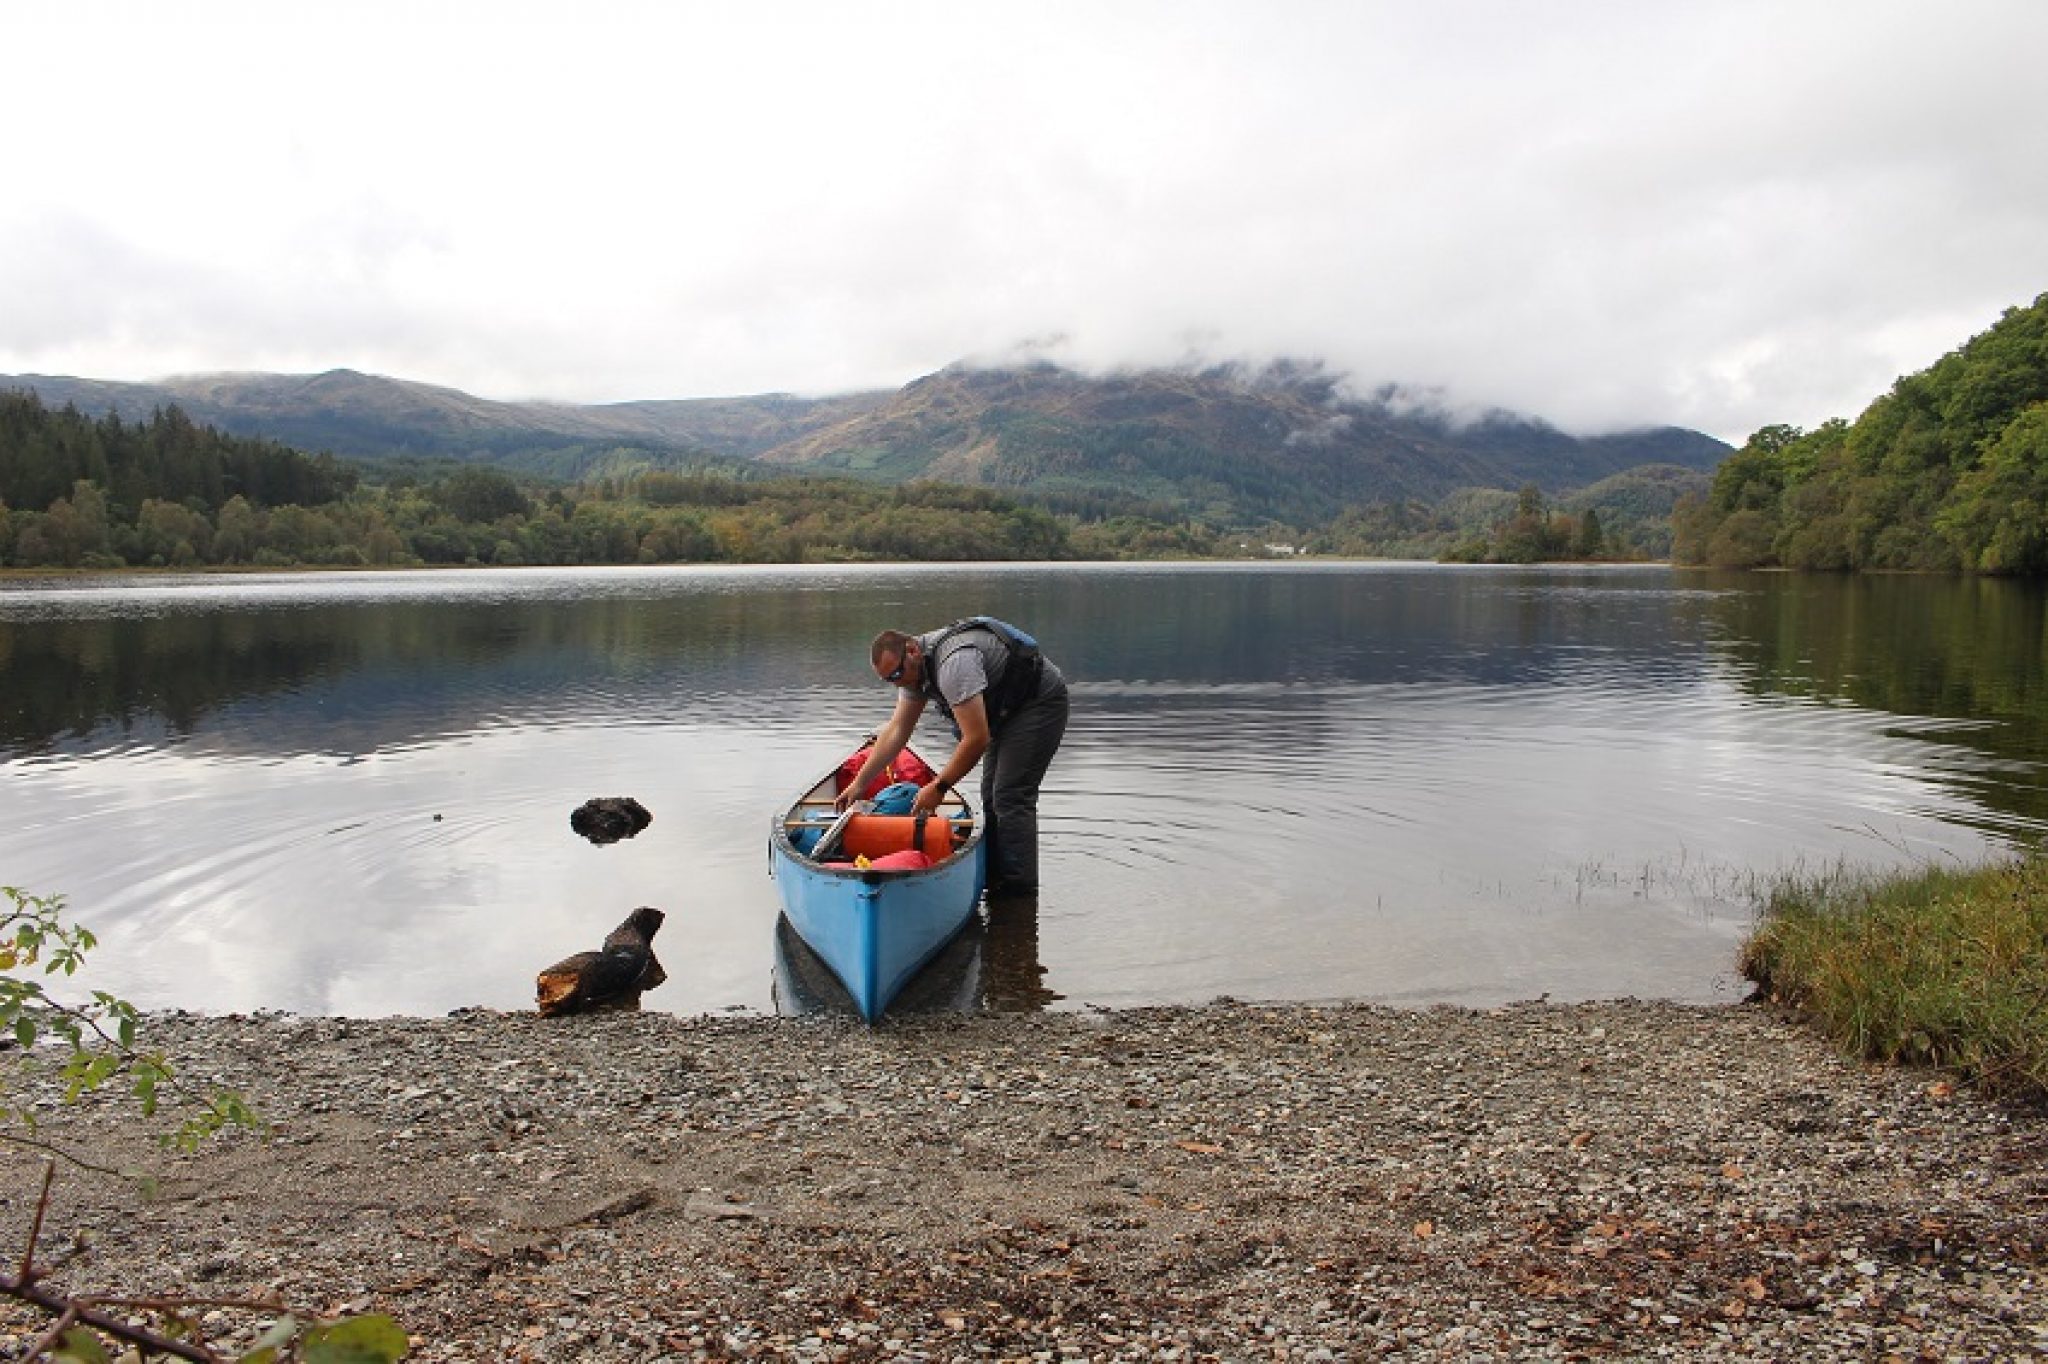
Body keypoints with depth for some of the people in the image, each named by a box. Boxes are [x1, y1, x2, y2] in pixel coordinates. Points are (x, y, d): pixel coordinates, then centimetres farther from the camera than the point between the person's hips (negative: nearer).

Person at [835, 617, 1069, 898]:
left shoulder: (953, 662, -33)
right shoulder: (914, 666, -1)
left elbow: (977, 739, -33)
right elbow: (895, 731, 5)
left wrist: (938, 787, -23)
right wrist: (859, 783, 3)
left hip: (1042, 701, -10)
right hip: (1008, 710, 10)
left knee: (1011, 798, -15)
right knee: (993, 796, 11)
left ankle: (1020, 897, -12)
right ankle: (998, 887, 19)